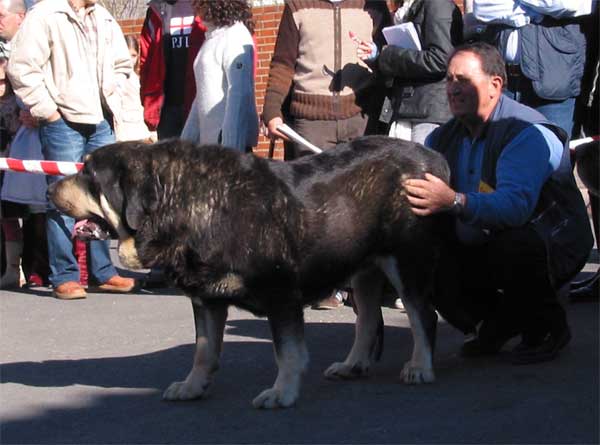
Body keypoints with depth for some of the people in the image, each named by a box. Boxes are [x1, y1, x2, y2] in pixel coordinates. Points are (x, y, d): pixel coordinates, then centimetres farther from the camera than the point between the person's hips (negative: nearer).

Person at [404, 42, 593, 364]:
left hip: (553, 248, -7)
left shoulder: (527, 132, -23)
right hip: (483, 248, 7)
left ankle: (547, 329, -6)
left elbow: (517, 204, -40)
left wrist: (456, 202, -55)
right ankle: (496, 328, 11)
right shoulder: (443, 138, 3)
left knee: (512, 248, -38)